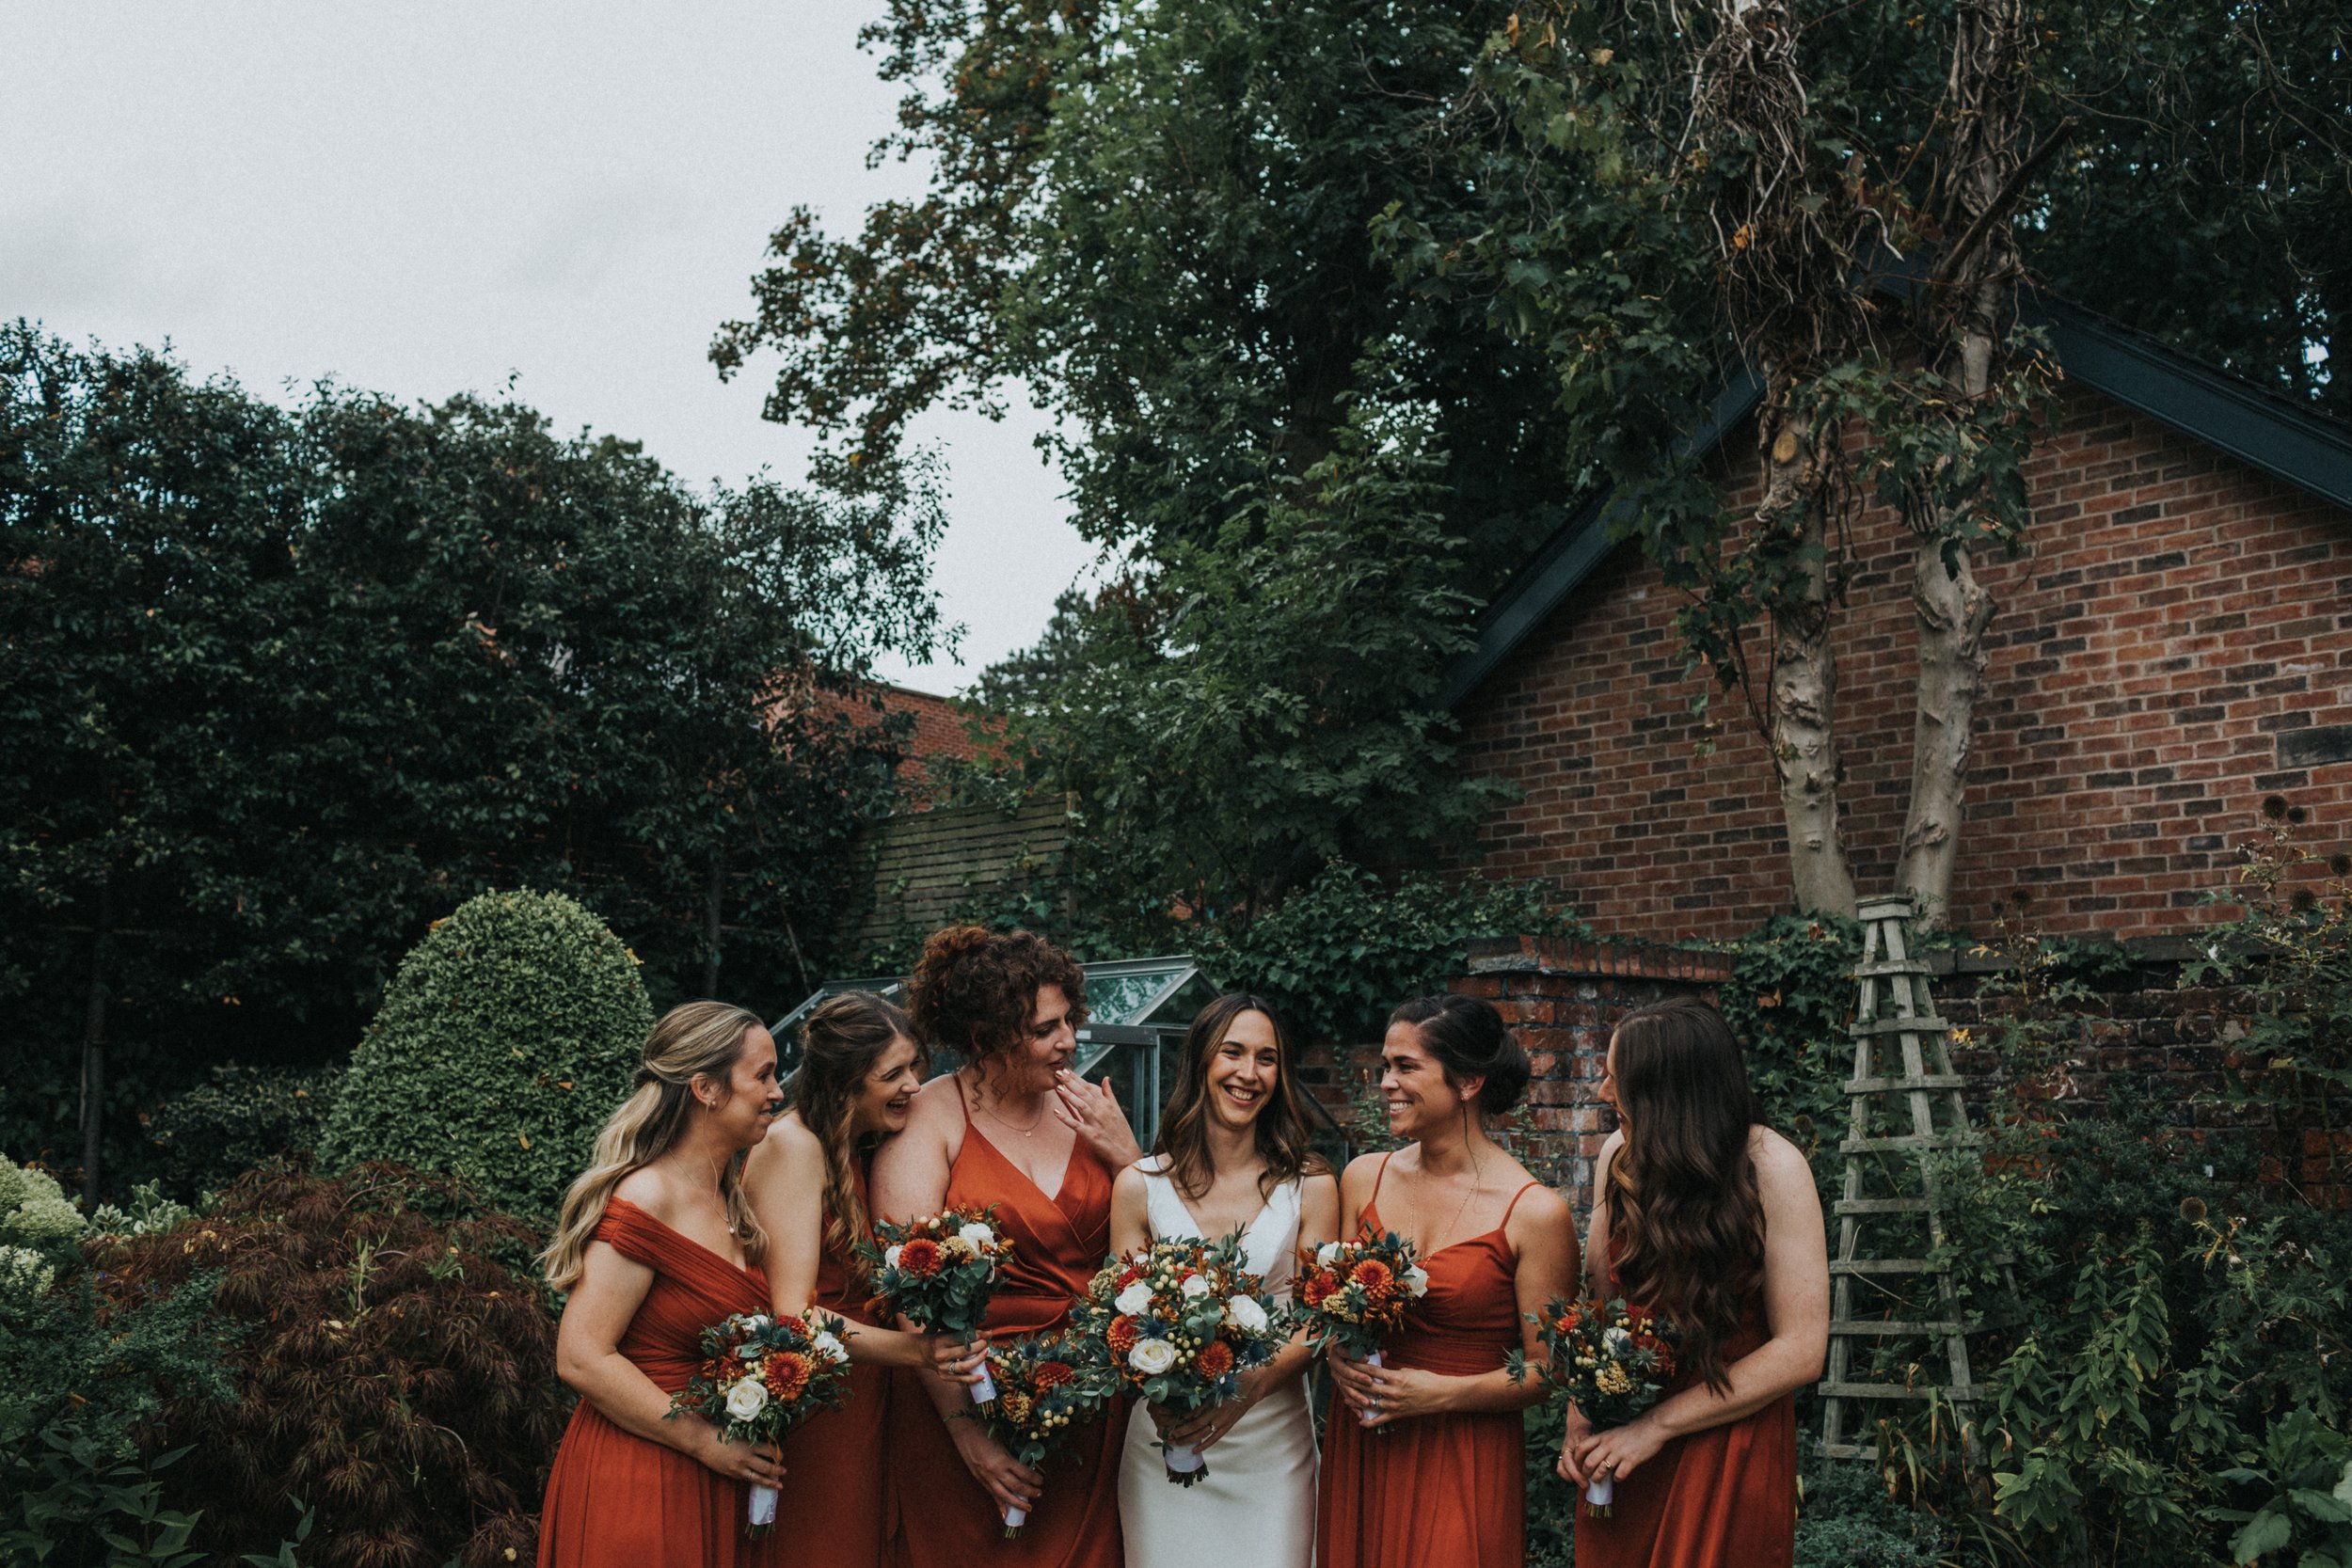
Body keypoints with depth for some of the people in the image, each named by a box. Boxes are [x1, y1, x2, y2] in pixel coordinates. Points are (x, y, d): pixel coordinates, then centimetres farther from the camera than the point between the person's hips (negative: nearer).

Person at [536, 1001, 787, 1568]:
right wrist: (704, 1440, -19)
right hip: (639, 1482, -8)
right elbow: (581, 1358, -21)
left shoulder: (733, 1199, 9)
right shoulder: (644, 1203, -18)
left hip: (715, 1485, 8)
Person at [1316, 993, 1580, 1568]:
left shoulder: (1535, 1212, -12)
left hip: (1467, 1464, -4)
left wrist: (1442, 1393, -18)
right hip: (1359, 1451, 4)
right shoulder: (1364, 1178, 2)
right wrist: (1338, 1356, -6)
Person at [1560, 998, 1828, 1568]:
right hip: (1623, 1439, 4)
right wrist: (1579, 1419, -9)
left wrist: (1656, 1425, -18)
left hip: (1730, 1442, -4)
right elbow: (1594, 1297, 4)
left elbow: (1800, 1351, -18)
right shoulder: (1620, 1155, -4)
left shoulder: (1772, 1168, -18)